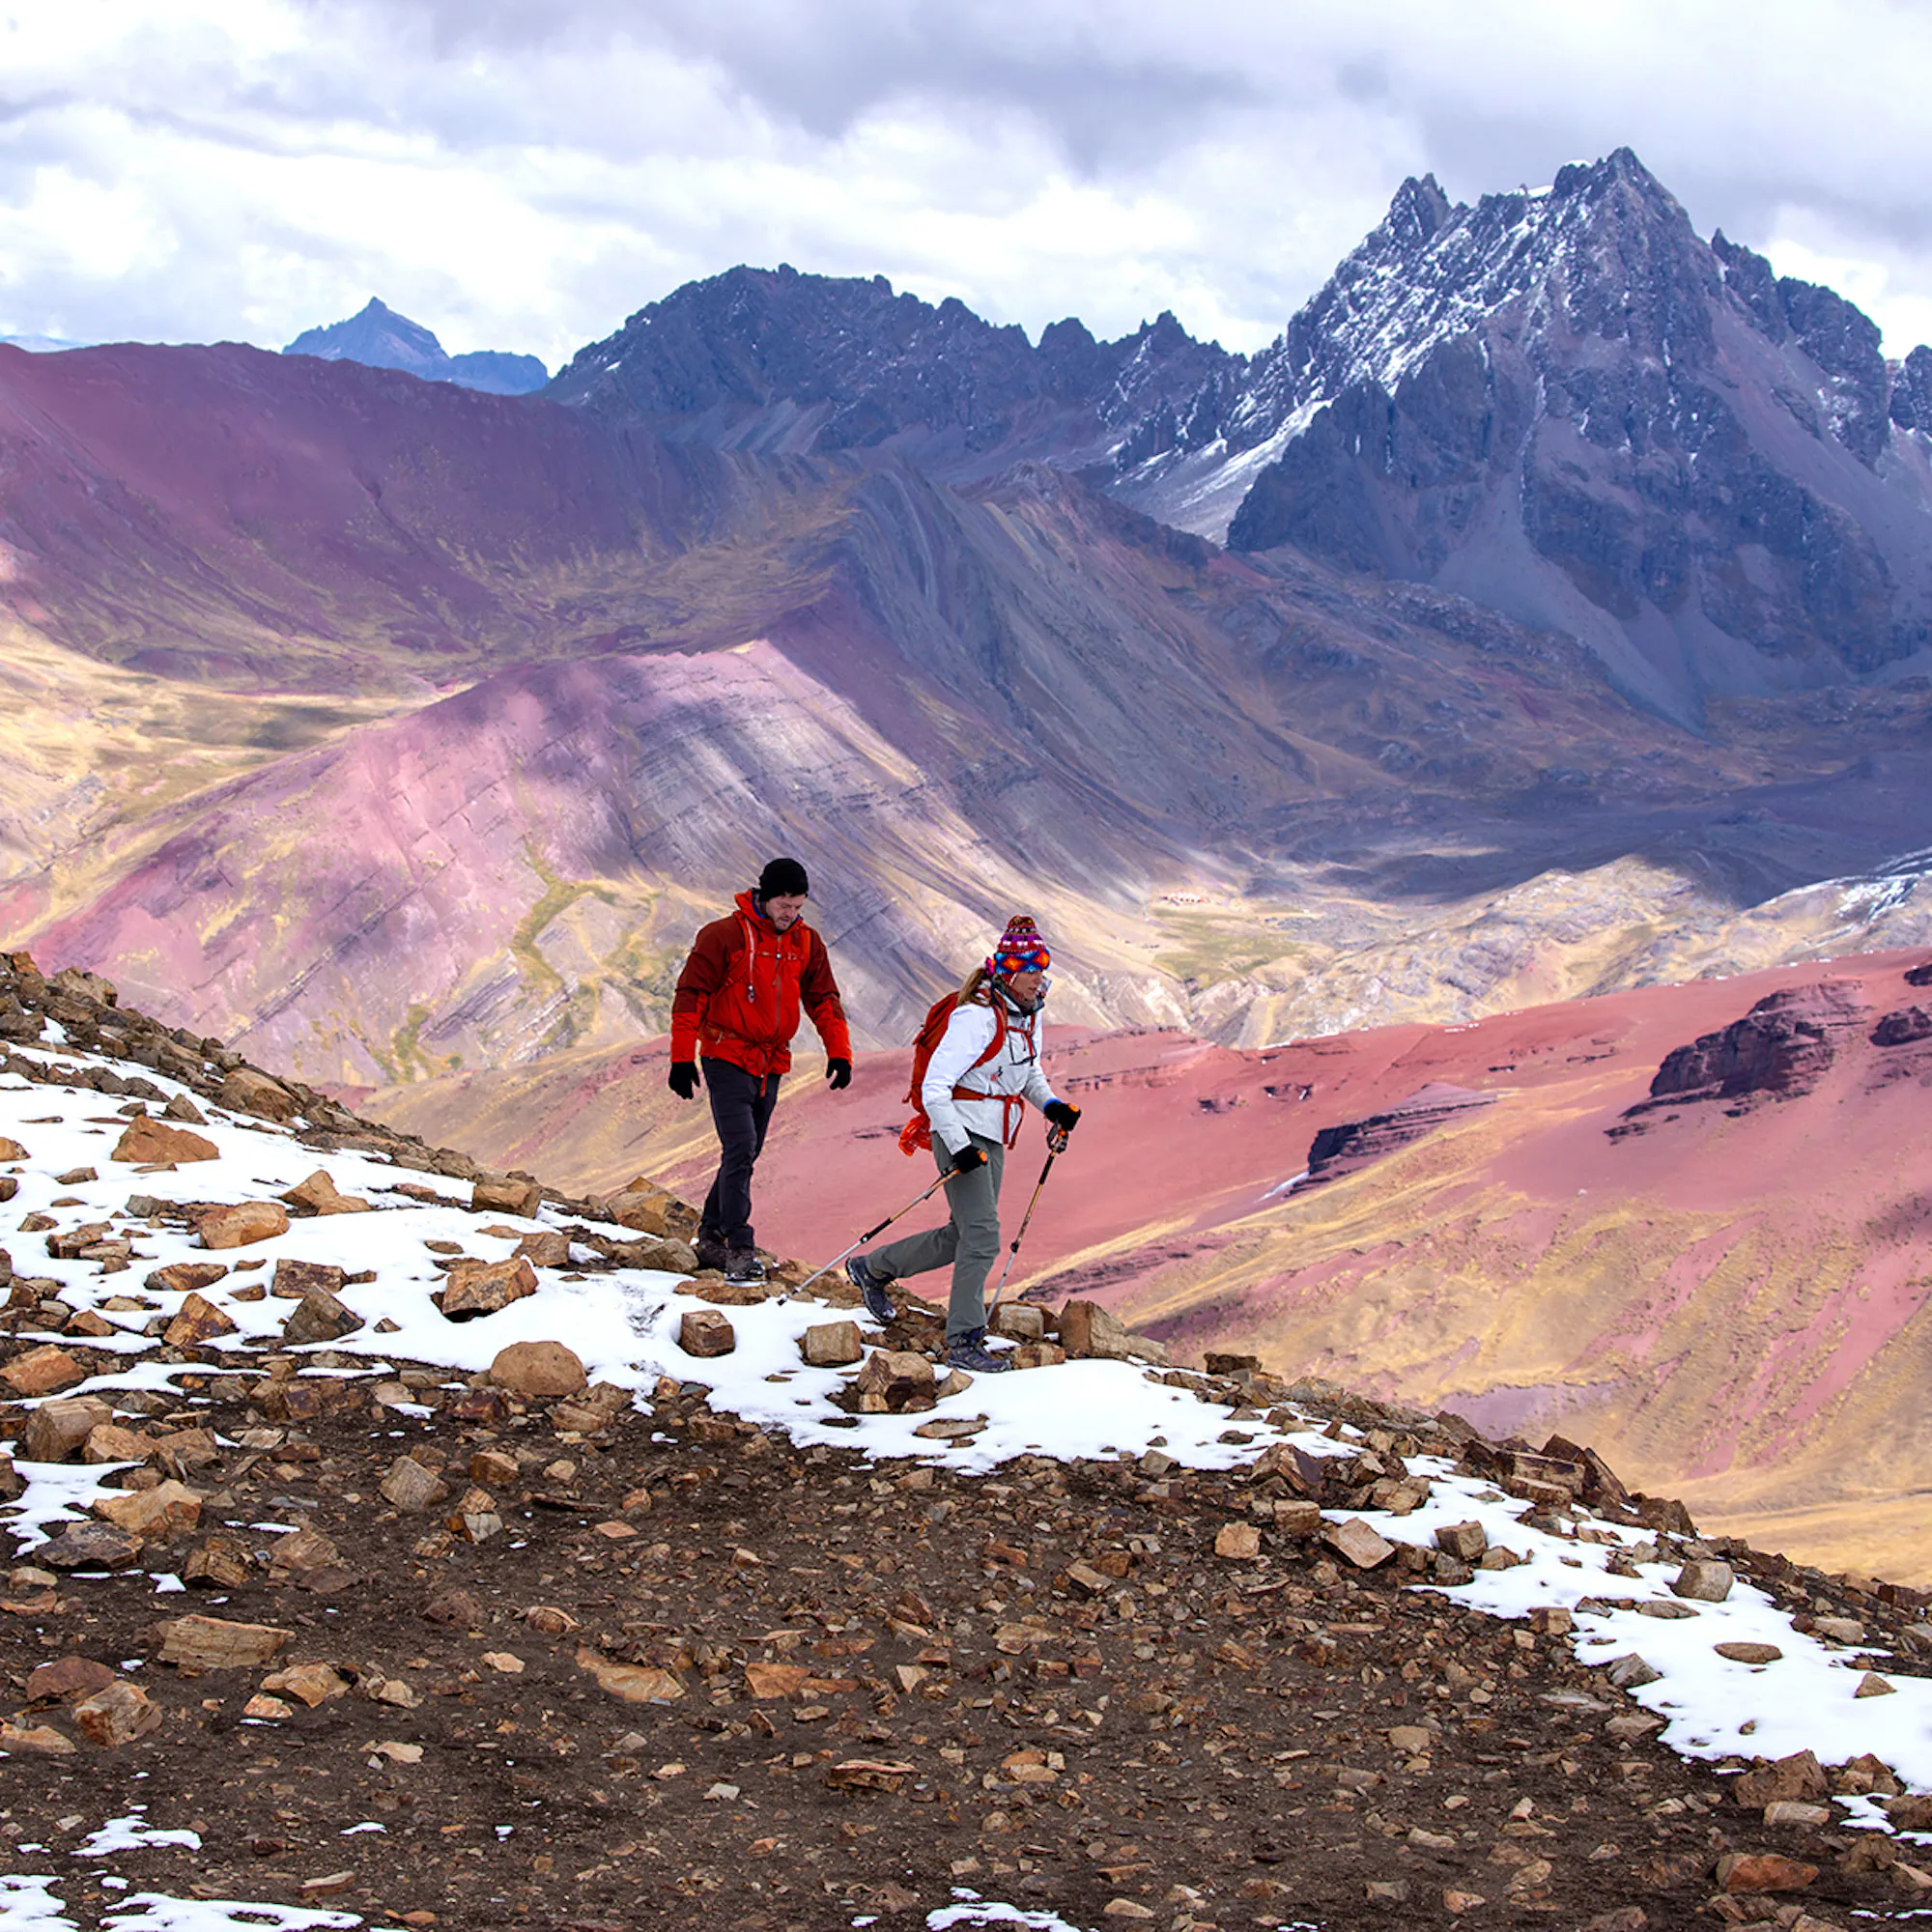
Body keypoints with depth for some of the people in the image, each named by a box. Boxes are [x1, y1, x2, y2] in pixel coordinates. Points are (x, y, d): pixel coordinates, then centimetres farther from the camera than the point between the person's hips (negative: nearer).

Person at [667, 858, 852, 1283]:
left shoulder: (806, 943, 7)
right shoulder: (724, 935, -9)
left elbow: (823, 999, 15)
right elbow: (691, 996, -8)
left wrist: (839, 1052, 2)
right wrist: (682, 1059, -12)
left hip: (770, 1065, 6)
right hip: (727, 1058, -6)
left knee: (746, 1154, 10)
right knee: (740, 1148, -16)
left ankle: (711, 1237, 21)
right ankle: (738, 1248, -17)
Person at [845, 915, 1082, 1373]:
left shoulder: (1027, 1016, 6)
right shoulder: (977, 1017, -21)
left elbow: (1029, 1072, 24)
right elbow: (934, 1089, -22)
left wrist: (1050, 1104, 5)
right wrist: (958, 1146, -27)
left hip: (992, 1141, 9)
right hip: (961, 1134, -9)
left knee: (963, 1237, 15)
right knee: (982, 1237, -13)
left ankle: (873, 1268, 34)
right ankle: (964, 1341, -7)